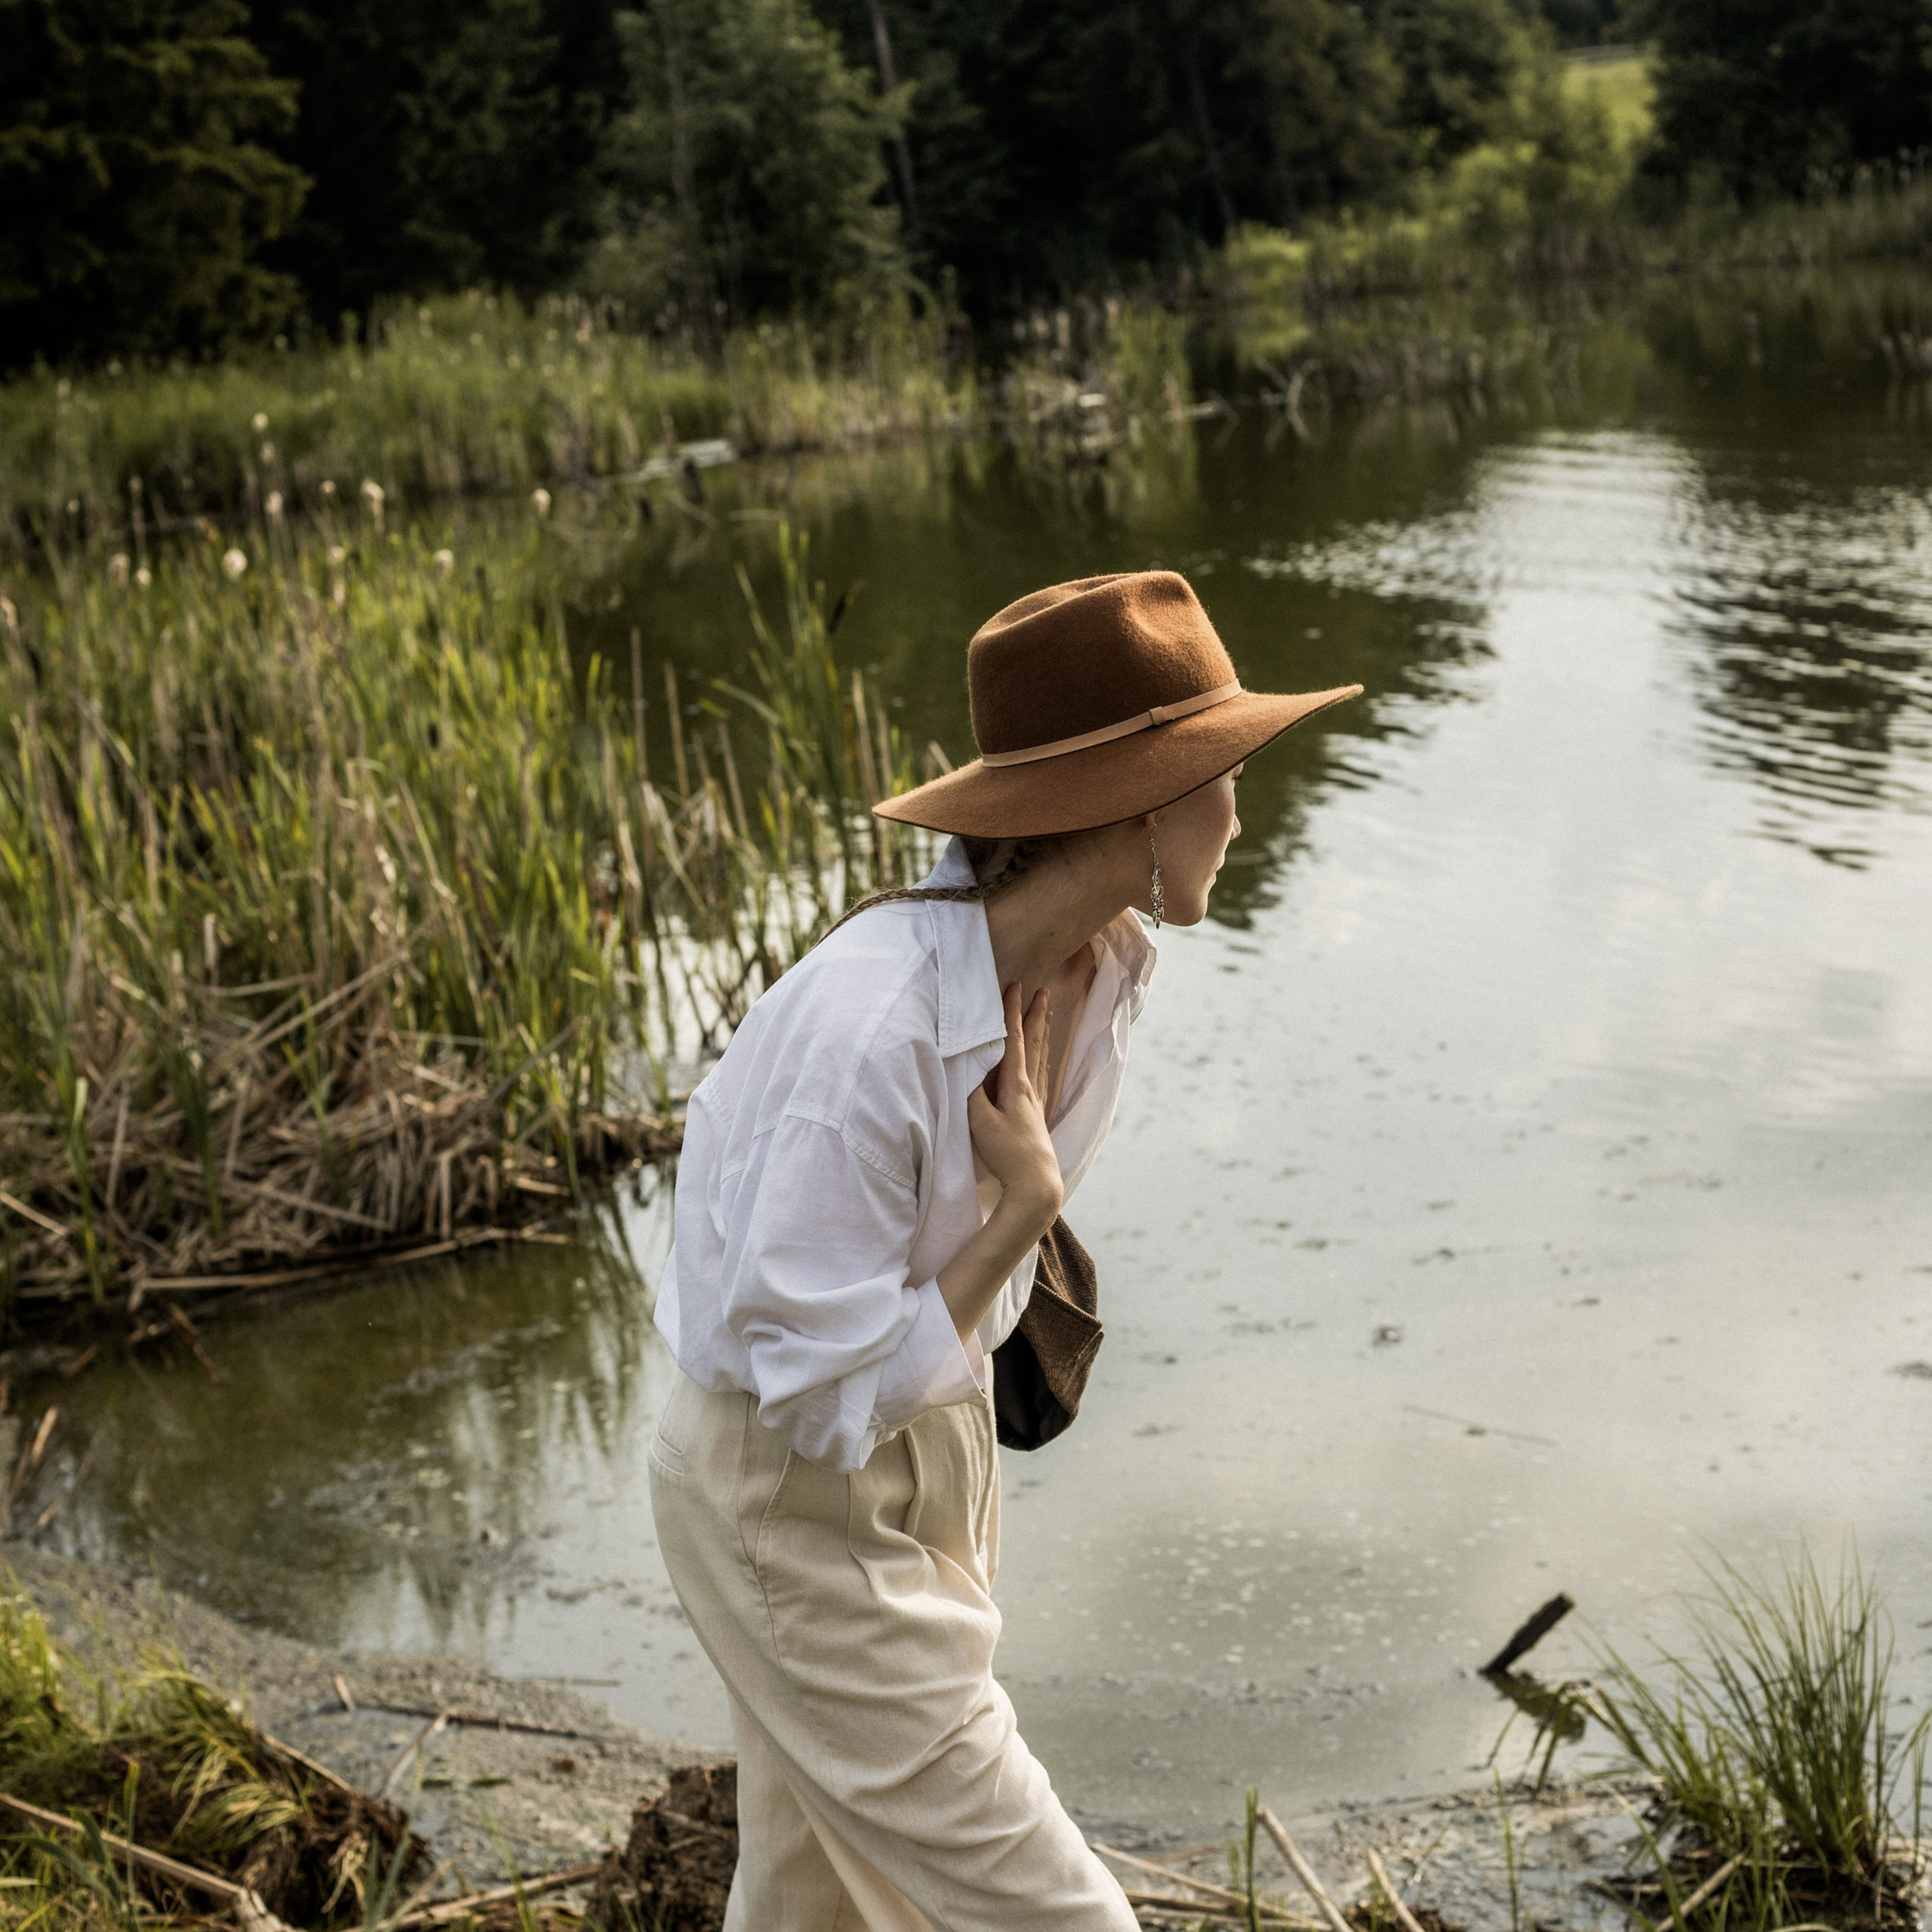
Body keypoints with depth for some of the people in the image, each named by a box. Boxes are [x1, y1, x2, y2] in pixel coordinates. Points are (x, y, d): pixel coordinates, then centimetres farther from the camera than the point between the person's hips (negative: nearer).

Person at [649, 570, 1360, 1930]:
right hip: (792, 1502, -8)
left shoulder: (1107, 963, -8)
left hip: (935, 1451, 8)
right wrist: (1023, 1210, -24)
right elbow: (830, 1391, -27)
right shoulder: (872, 1027, -33)